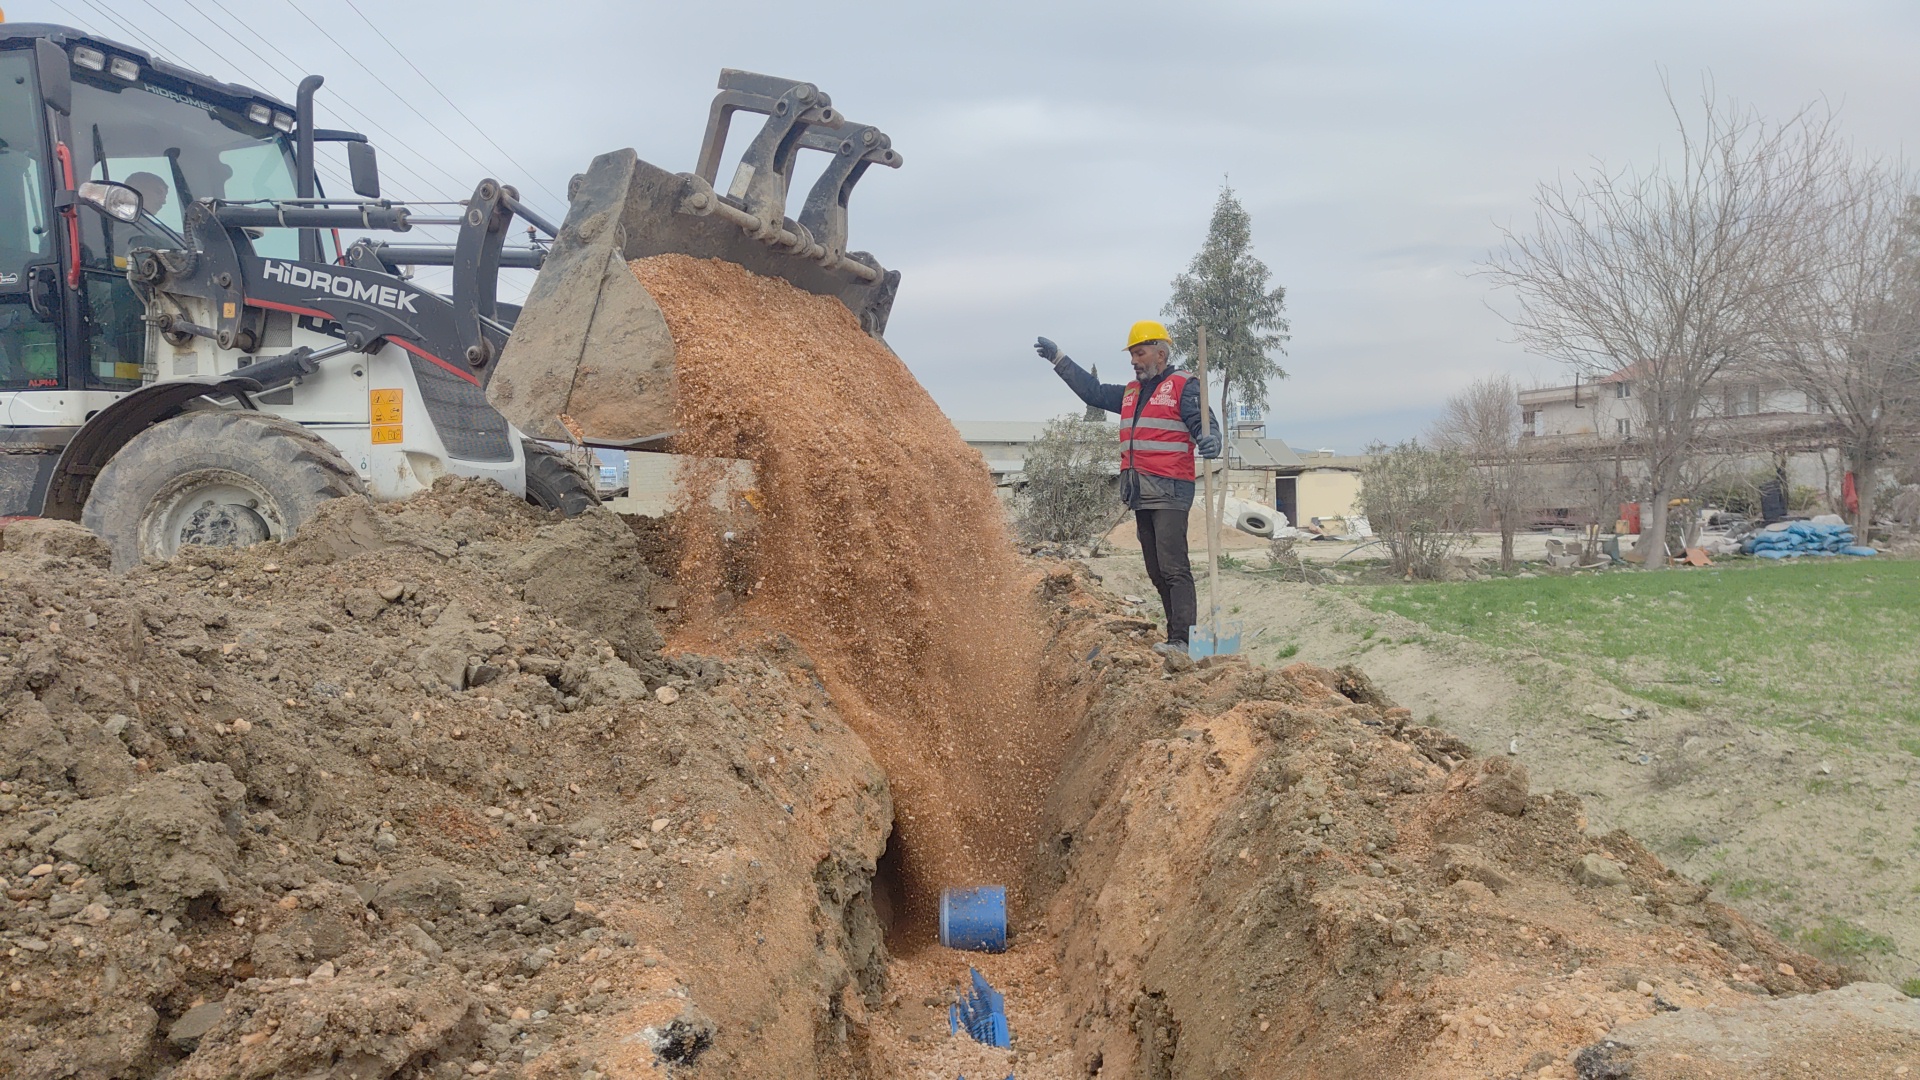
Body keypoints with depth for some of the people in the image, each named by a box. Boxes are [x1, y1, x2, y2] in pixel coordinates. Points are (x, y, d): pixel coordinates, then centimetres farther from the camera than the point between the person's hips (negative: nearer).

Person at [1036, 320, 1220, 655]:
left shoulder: (1183, 386, -2)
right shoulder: (1131, 393, 21)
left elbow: (1204, 423, -11)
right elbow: (1092, 390, 28)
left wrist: (1210, 441, -35)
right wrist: (1057, 358, 26)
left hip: (1169, 492, -8)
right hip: (1141, 495, 9)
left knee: (1173, 567, -14)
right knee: (1157, 571, 10)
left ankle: (1183, 640, -15)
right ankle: (1176, 634, 16)